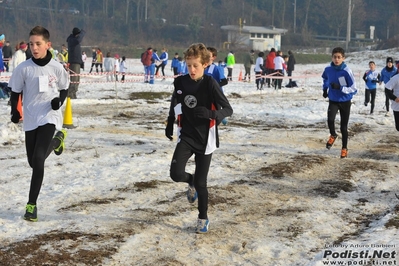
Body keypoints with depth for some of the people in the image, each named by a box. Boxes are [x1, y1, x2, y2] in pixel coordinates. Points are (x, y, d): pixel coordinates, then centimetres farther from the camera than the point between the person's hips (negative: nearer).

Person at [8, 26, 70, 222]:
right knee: (34, 162, 14)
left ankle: (32, 204, -8)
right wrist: (14, 111, -11)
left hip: (49, 118, -3)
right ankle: (57, 139, 46)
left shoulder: (56, 68, -7)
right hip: (30, 120, 3)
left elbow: (65, 88, 9)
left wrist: (59, 100, -11)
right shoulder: (23, 68, -6)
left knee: (38, 159, -17)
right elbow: (15, 92, 4)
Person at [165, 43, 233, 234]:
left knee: (201, 182, 1)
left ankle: (203, 218, 24)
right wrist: (169, 125, 22)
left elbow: (228, 109, -17)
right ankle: (191, 181, 20)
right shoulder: (180, 82, -3)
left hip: (205, 139, -3)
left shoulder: (210, 84, -15)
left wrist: (211, 113, -35)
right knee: (176, 174, -17)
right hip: (186, 136, 3)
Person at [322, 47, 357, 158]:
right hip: (333, 100, 2)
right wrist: (325, 89, 11)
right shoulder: (328, 69, -8)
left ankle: (344, 148, 28)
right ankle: (333, 135, 8)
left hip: (345, 102, -2)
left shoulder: (346, 71, -21)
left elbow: (354, 89, -18)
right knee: (330, 119, -24)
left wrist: (340, 87, -29)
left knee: (343, 127, 6)